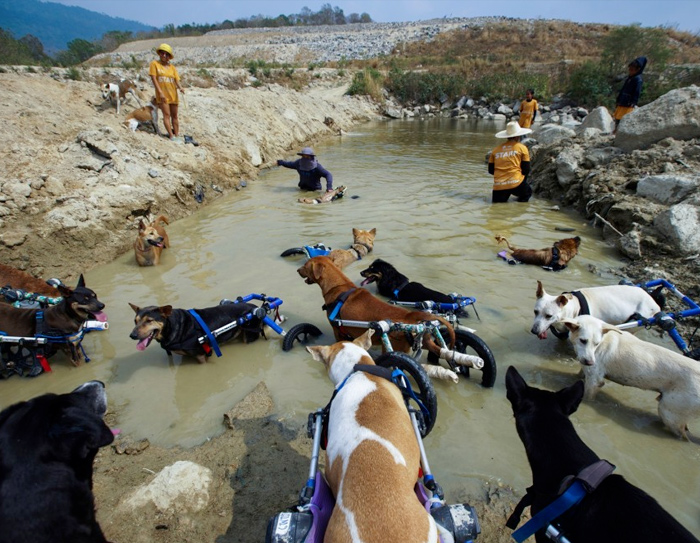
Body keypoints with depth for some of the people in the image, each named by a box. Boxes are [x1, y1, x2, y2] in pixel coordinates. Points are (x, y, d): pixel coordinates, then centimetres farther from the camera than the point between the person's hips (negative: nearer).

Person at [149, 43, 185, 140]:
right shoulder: (154, 64, 1)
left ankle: (177, 135, 16)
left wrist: (180, 88, -20)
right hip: (162, 95, -4)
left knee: (174, 115, 8)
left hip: (173, 95, 4)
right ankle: (171, 136, -12)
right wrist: (160, 92, -16)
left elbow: (176, 80, 4)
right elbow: (154, 78, -6)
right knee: (166, 114, -9)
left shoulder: (172, 67, 10)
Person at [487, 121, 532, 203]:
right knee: (528, 191, 30)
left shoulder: (496, 149, 14)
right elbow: (526, 170, 5)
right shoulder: (522, 148, 5)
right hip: (516, 184, -1)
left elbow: (491, 170, 15)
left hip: (498, 187, 1)